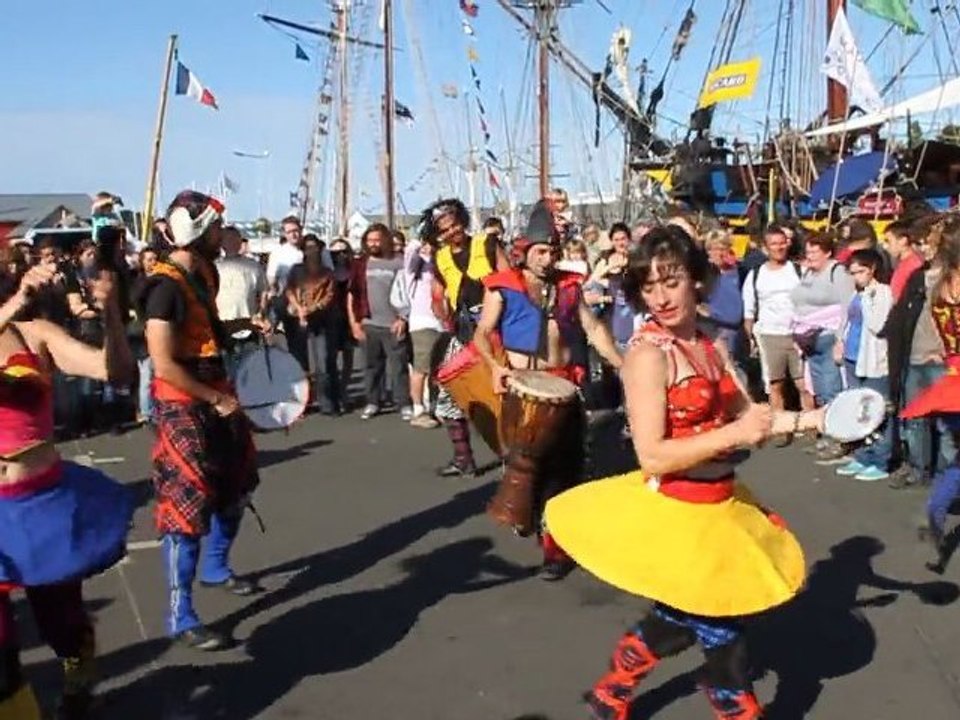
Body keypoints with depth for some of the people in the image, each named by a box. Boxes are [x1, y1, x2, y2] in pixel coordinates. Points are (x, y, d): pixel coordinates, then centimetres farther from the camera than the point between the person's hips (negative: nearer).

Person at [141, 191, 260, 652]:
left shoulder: (204, 272, 6)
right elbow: (164, 364, -25)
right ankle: (181, 618, 3)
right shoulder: (167, 286, -21)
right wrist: (215, 399, -19)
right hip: (183, 406, -9)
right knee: (188, 506, -6)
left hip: (215, 396, 9)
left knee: (236, 487, 21)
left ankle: (215, 569, 43)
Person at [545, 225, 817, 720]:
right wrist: (734, 435, -24)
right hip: (676, 512, -8)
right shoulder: (649, 354, -19)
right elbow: (653, 458, -23)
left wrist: (809, 419, 5)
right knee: (720, 632, 8)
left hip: (715, 505, 8)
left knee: (682, 619, 23)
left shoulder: (710, 348, 5)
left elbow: (743, 414, 16)